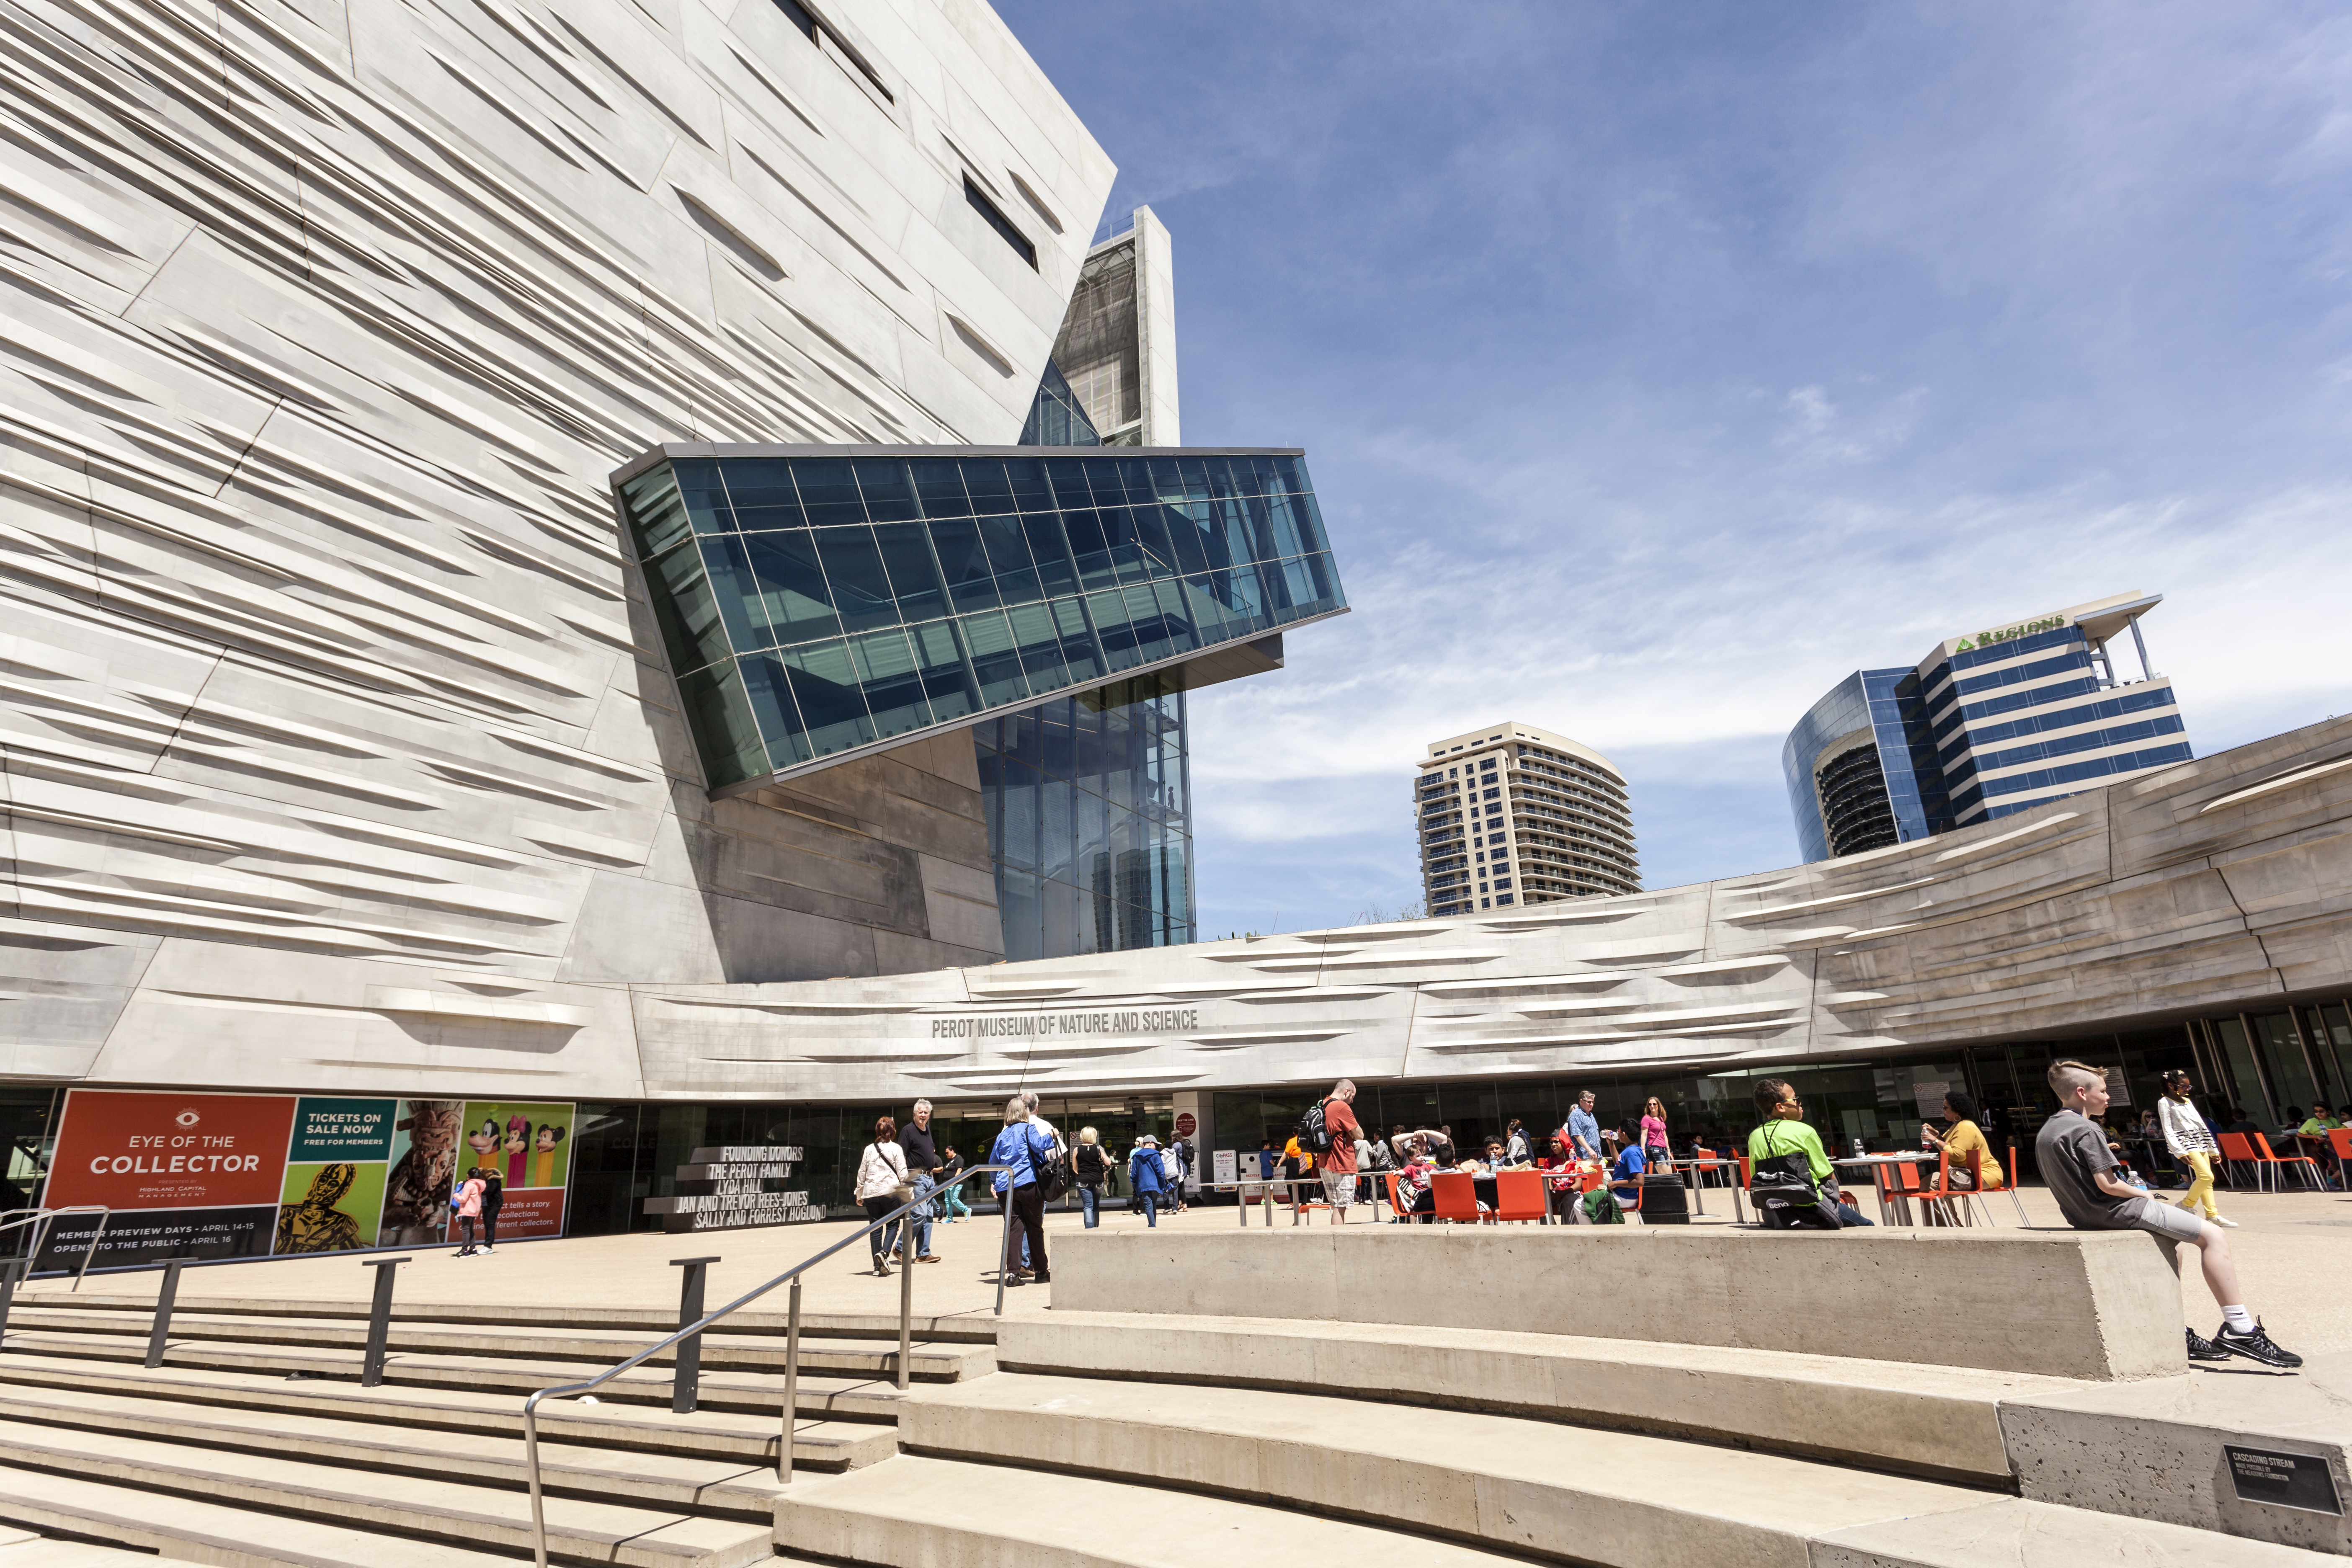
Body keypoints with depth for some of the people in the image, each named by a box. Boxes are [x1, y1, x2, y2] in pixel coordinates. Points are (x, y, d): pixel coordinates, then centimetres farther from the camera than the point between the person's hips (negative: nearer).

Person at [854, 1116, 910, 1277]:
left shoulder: (869, 1149, 7)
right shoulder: (896, 1149, -2)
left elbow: (862, 1173, 10)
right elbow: (903, 1173, -3)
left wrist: (859, 1195, 19)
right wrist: (908, 1192, 6)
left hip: (871, 1193, 3)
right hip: (890, 1192, -3)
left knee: (875, 1228, 8)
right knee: (893, 1224, 9)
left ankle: (878, 1266, 8)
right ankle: (884, 1252, -15)